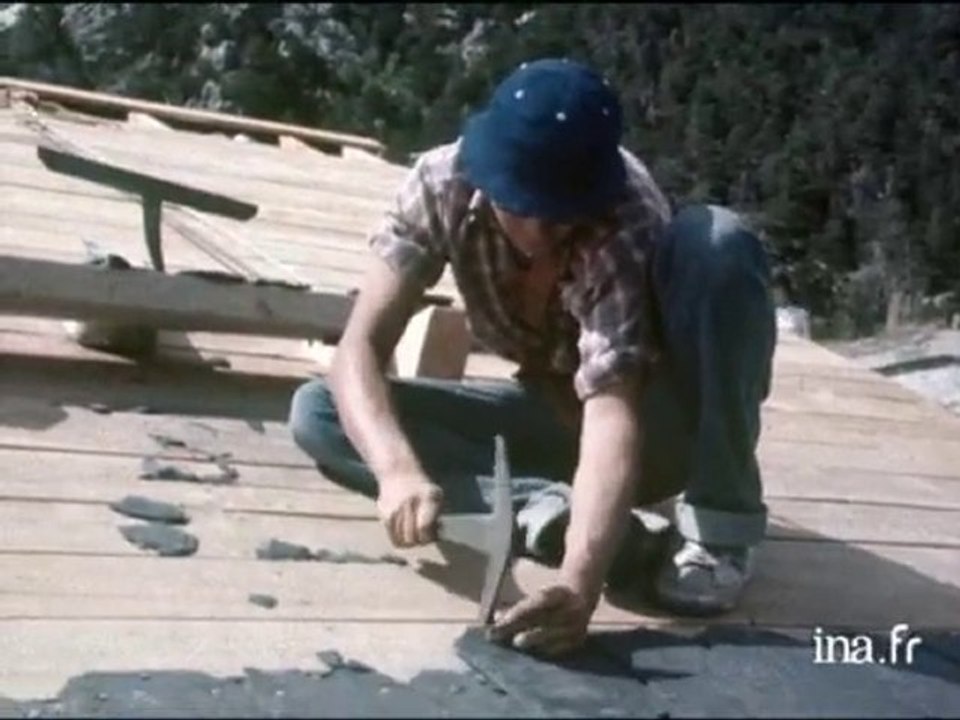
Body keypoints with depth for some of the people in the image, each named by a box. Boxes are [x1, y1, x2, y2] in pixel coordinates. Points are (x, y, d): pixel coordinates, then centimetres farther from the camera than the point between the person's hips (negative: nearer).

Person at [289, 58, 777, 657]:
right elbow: (361, 348, -27)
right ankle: (552, 508, -24)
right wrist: (398, 468, -47)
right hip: (559, 410, 3)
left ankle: (719, 528, -23)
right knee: (318, 412, -17)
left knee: (716, 241, -35)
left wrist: (579, 581, -57)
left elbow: (611, 405, -42)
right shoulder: (445, 183, -21)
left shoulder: (626, 218, -32)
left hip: (654, 418, -3)